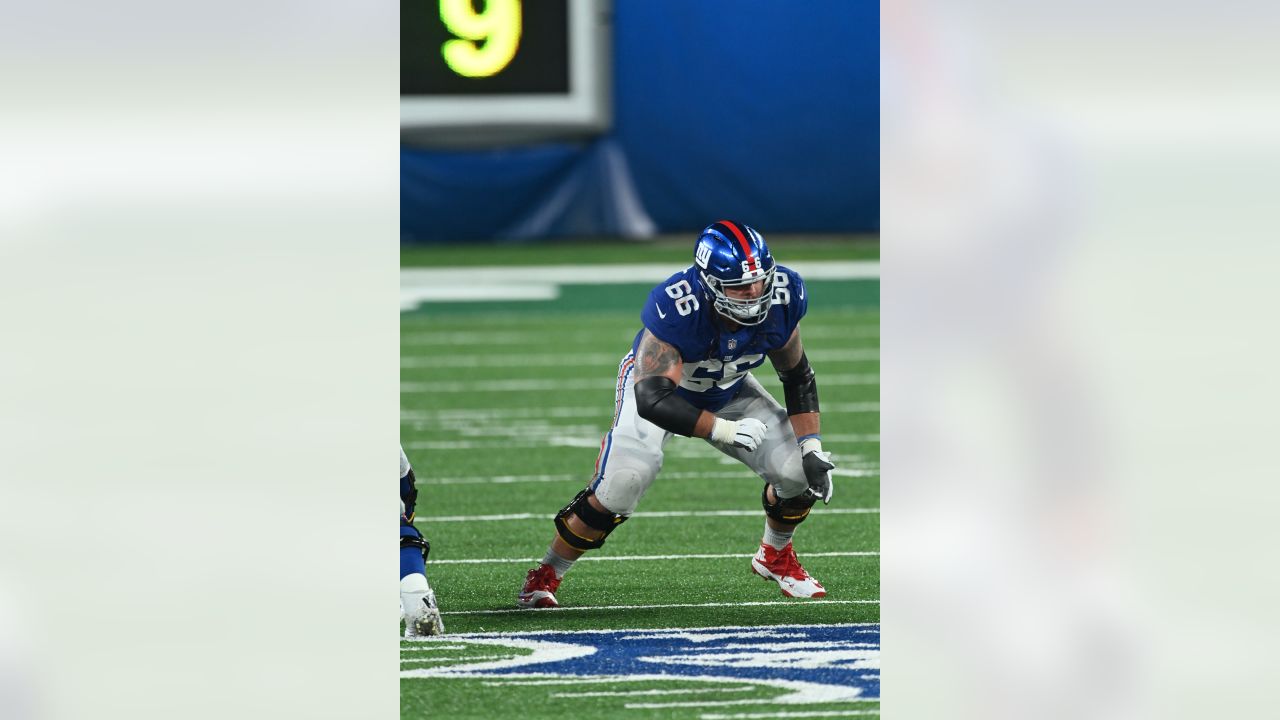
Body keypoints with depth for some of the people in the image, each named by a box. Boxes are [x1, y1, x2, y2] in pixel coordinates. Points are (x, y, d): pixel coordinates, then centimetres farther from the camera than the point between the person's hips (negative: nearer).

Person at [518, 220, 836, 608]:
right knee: (625, 480, -26)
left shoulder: (780, 299, -26)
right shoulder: (676, 309, -41)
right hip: (656, 384, -5)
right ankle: (546, 576, -4)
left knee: (799, 471, -10)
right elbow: (653, 399, -46)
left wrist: (811, 449, -17)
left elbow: (799, 378, -9)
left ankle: (776, 556, 24)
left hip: (728, 391, 5)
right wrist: (722, 430, -56)